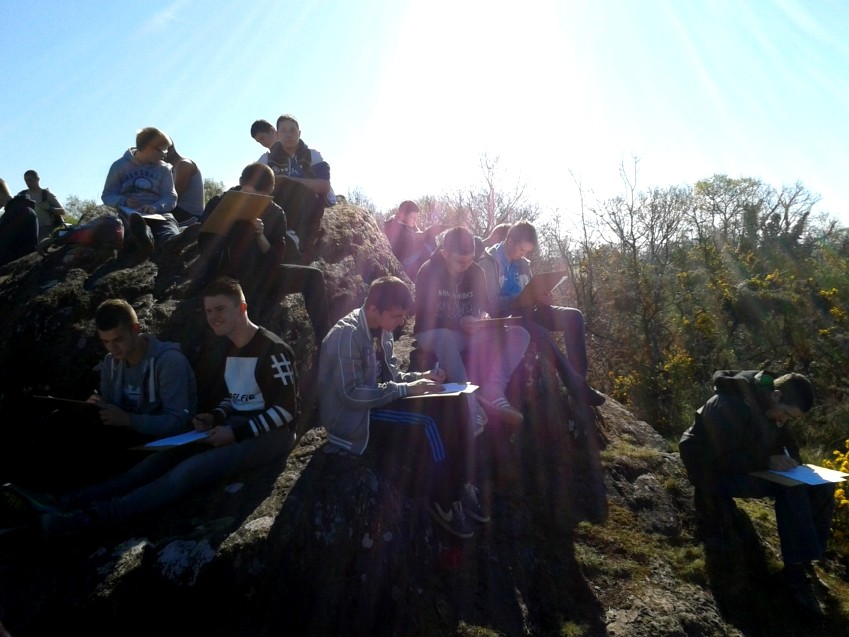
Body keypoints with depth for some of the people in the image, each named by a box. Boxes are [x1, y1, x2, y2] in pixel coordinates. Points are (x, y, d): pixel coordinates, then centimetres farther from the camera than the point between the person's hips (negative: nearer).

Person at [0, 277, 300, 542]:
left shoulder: (273, 350, -14)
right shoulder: (229, 348, 13)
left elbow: (285, 410, -16)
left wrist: (236, 433, -20)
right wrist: (216, 417, 0)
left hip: (270, 433, -8)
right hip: (236, 426, 8)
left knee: (190, 469, -30)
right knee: (161, 460, -14)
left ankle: (92, 517, -41)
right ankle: (62, 504, -27)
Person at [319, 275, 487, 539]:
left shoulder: (382, 331, 5)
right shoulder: (347, 335, -21)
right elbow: (351, 394, -27)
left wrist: (419, 377, -4)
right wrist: (407, 389, -25)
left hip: (377, 403, 8)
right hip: (353, 417, -8)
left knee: (452, 408, -13)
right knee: (431, 421, -26)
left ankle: (460, 486, -4)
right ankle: (443, 500, -9)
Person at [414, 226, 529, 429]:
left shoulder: (476, 272, 4)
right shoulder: (429, 271, -11)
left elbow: (482, 306, 7)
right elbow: (425, 318, -17)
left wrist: (483, 317, -19)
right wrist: (459, 323, -31)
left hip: (469, 334, 5)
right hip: (434, 334, -5)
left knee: (519, 334, -15)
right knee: (444, 338, -43)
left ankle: (492, 390, -33)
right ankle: (470, 404, -42)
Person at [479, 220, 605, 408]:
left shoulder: (523, 263, 14)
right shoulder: (489, 261, -8)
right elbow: (492, 304, -15)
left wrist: (539, 298, -3)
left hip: (525, 311, 7)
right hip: (504, 317, -7)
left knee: (573, 316, -16)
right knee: (538, 331, -38)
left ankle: (580, 377, -23)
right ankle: (577, 386, -32)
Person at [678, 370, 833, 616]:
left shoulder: (772, 407, 1)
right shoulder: (732, 405, -27)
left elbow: (787, 444, 13)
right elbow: (721, 459, -29)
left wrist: (789, 461, -8)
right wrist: (767, 462, -28)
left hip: (747, 468, 9)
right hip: (713, 472, -9)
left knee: (822, 489, -7)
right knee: (791, 489, -29)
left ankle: (805, 561, -3)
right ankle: (796, 571, -20)